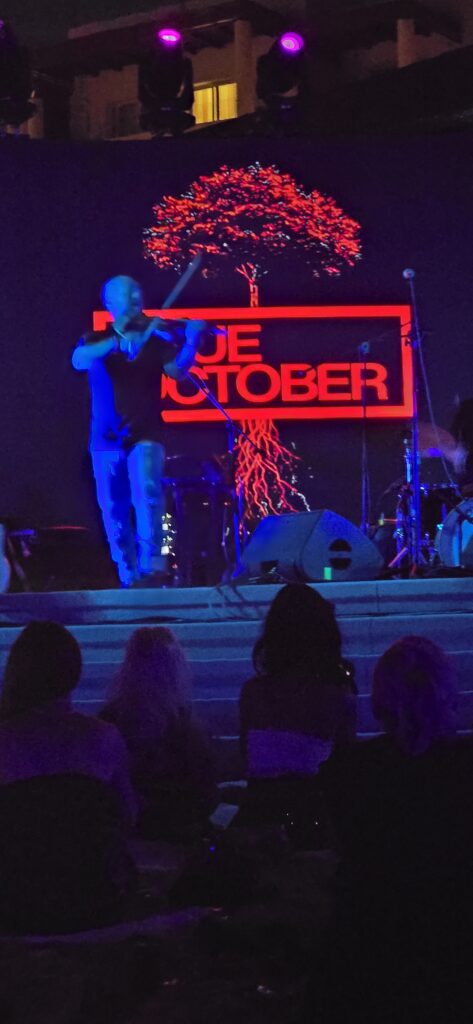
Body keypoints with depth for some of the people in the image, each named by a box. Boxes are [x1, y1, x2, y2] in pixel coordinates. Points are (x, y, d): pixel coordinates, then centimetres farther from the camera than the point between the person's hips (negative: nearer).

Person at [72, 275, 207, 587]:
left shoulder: (155, 339, 6)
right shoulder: (96, 341, 8)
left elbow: (178, 370, -9)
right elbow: (78, 360, -14)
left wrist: (191, 342, -28)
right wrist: (117, 342, -29)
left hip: (145, 435, -2)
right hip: (106, 439, 2)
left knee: (147, 493, -25)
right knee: (114, 511, 4)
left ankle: (152, 564, -28)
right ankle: (129, 576, 16)